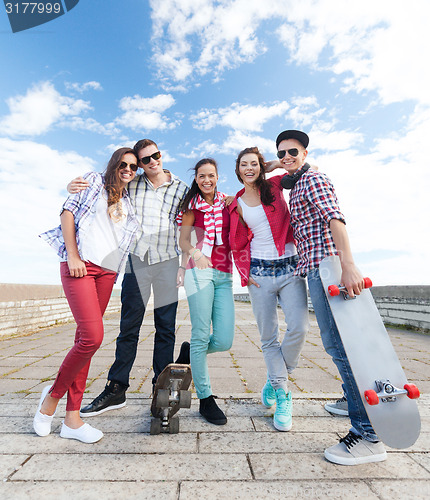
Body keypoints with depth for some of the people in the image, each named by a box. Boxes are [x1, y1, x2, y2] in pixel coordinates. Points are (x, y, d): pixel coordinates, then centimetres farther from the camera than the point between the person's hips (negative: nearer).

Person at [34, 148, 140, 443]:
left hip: (107, 271, 5)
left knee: (85, 338, 6)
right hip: (80, 264, -5)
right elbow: (68, 211, 0)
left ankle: (72, 417, 14)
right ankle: (53, 394, 13)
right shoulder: (94, 181, 9)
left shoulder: (128, 202, 22)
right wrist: (73, 255, -9)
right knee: (93, 337, -15)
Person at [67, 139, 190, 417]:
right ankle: (116, 389, 19)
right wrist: (76, 186, -7)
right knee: (129, 326, 5)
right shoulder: (131, 185, 8)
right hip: (137, 258, 1)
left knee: (166, 328, 5)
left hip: (168, 260, 0)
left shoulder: (181, 188, 7)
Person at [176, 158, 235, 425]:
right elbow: (184, 240, 6)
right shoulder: (192, 206, 10)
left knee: (224, 340, -3)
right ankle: (205, 398, 14)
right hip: (200, 271, -3)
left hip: (224, 275, 3)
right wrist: (195, 253, -13)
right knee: (202, 335, -3)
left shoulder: (227, 202, 16)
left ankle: (193, 353, 28)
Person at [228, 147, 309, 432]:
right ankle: (283, 396, 20)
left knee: (299, 327, -13)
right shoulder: (237, 204, 11)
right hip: (260, 272, 1)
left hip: (290, 267, 0)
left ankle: (274, 380, 15)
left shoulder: (274, 186, 8)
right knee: (269, 337, 2)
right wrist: (245, 274, -2)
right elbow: (238, 244, 11)